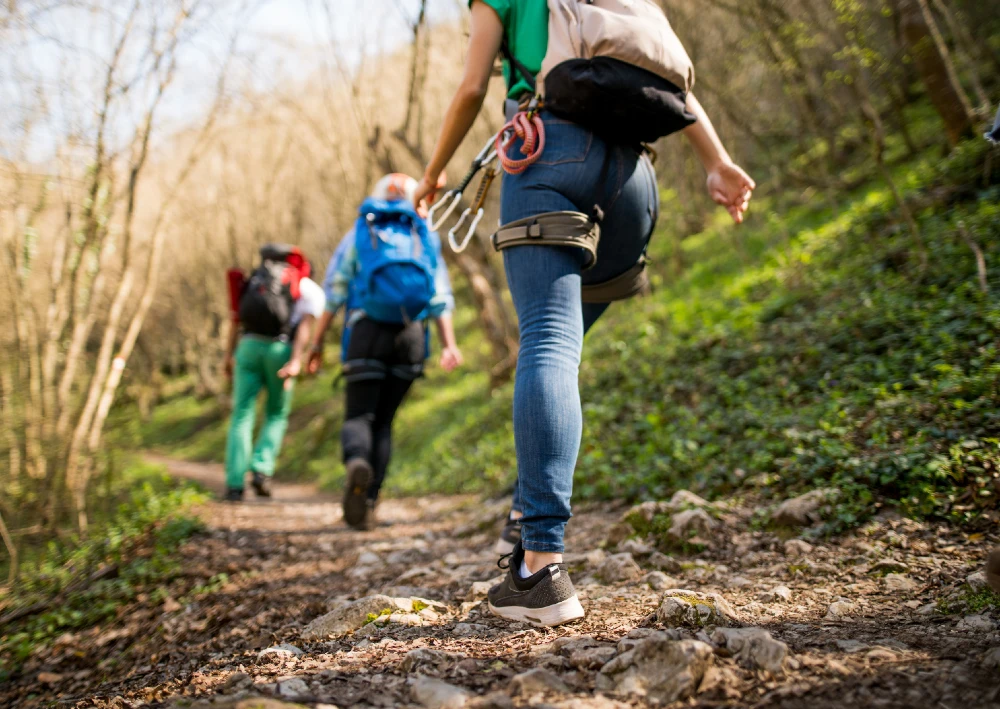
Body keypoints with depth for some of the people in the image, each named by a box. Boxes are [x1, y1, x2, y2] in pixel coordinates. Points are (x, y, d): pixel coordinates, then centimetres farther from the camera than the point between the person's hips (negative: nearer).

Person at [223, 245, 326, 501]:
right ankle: (261, 469, -4)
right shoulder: (312, 290, 14)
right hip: (280, 350, -2)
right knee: (276, 416, 16)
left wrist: (229, 356, 14)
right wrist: (296, 362, -14)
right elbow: (306, 325, -3)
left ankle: (235, 484, -6)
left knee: (242, 417, 4)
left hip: (248, 346, 2)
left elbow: (237, 318, 15)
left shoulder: (257, 281, 27)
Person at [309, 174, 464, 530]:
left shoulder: (358, 233, 13)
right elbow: (441, 297, 6)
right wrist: (449, 345, 1)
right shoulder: (425, 238, 17)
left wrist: (317, 342, 6)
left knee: (359, 416, -1)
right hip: (411, 337, 2)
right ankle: (367, 503, 6)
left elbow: (334, 291, 5)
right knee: (384, 421, 11)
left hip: (367, 332, -2)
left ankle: (357, 462, -35)